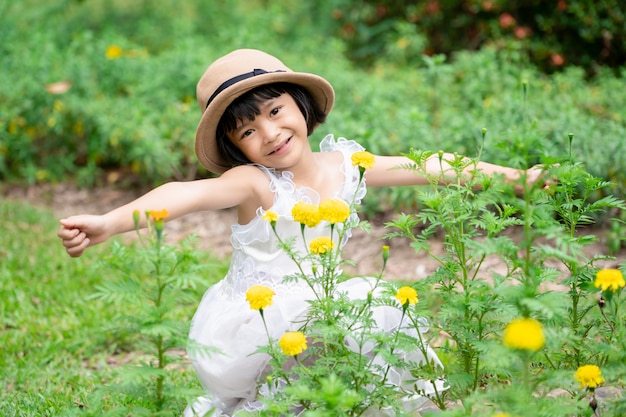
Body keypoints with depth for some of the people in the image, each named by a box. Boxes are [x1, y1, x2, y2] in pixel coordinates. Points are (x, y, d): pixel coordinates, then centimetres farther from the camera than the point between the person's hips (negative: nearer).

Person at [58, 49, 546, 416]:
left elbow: (431, 167, 7)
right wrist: (107, 223, -51)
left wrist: (514, 175, 7)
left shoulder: (346, 165, 1)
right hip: (248, 333, -7)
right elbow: (185, 194, -35)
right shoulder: (254, 183, -16)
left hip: (316, 322, 7)